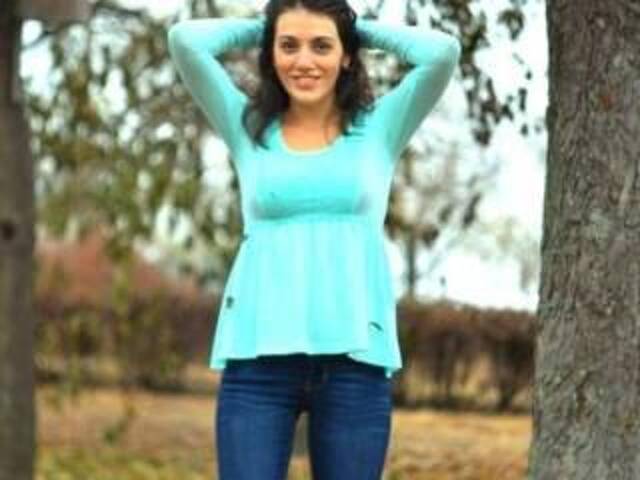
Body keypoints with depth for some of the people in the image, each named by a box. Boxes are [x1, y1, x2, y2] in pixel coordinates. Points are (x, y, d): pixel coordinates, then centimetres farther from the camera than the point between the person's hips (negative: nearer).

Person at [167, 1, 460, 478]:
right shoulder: (249, 130, 10)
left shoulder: (379, 129, 9)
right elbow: (185, 39, 0)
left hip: (354, 357, 0)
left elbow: (443, 51, -4)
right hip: (259, 355, 0)